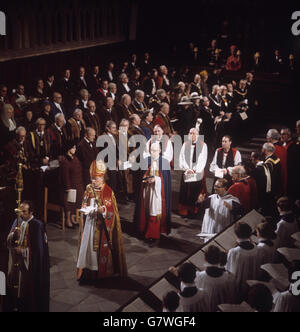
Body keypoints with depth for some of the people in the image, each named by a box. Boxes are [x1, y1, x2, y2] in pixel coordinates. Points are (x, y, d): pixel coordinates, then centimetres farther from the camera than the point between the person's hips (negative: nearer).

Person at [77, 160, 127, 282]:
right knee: (89, 245, 2)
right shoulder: (89, 189, 6)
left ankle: (103, 271, 10)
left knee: (101, 247, -1)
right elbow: (84, 205, 10)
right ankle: (89, 270, 10)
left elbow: (111, 212, -9)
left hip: (102, 226, -4)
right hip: (90, 224, 4)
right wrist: (85, 209, -12)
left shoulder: (108, 192, -7)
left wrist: (102, 210, -27)